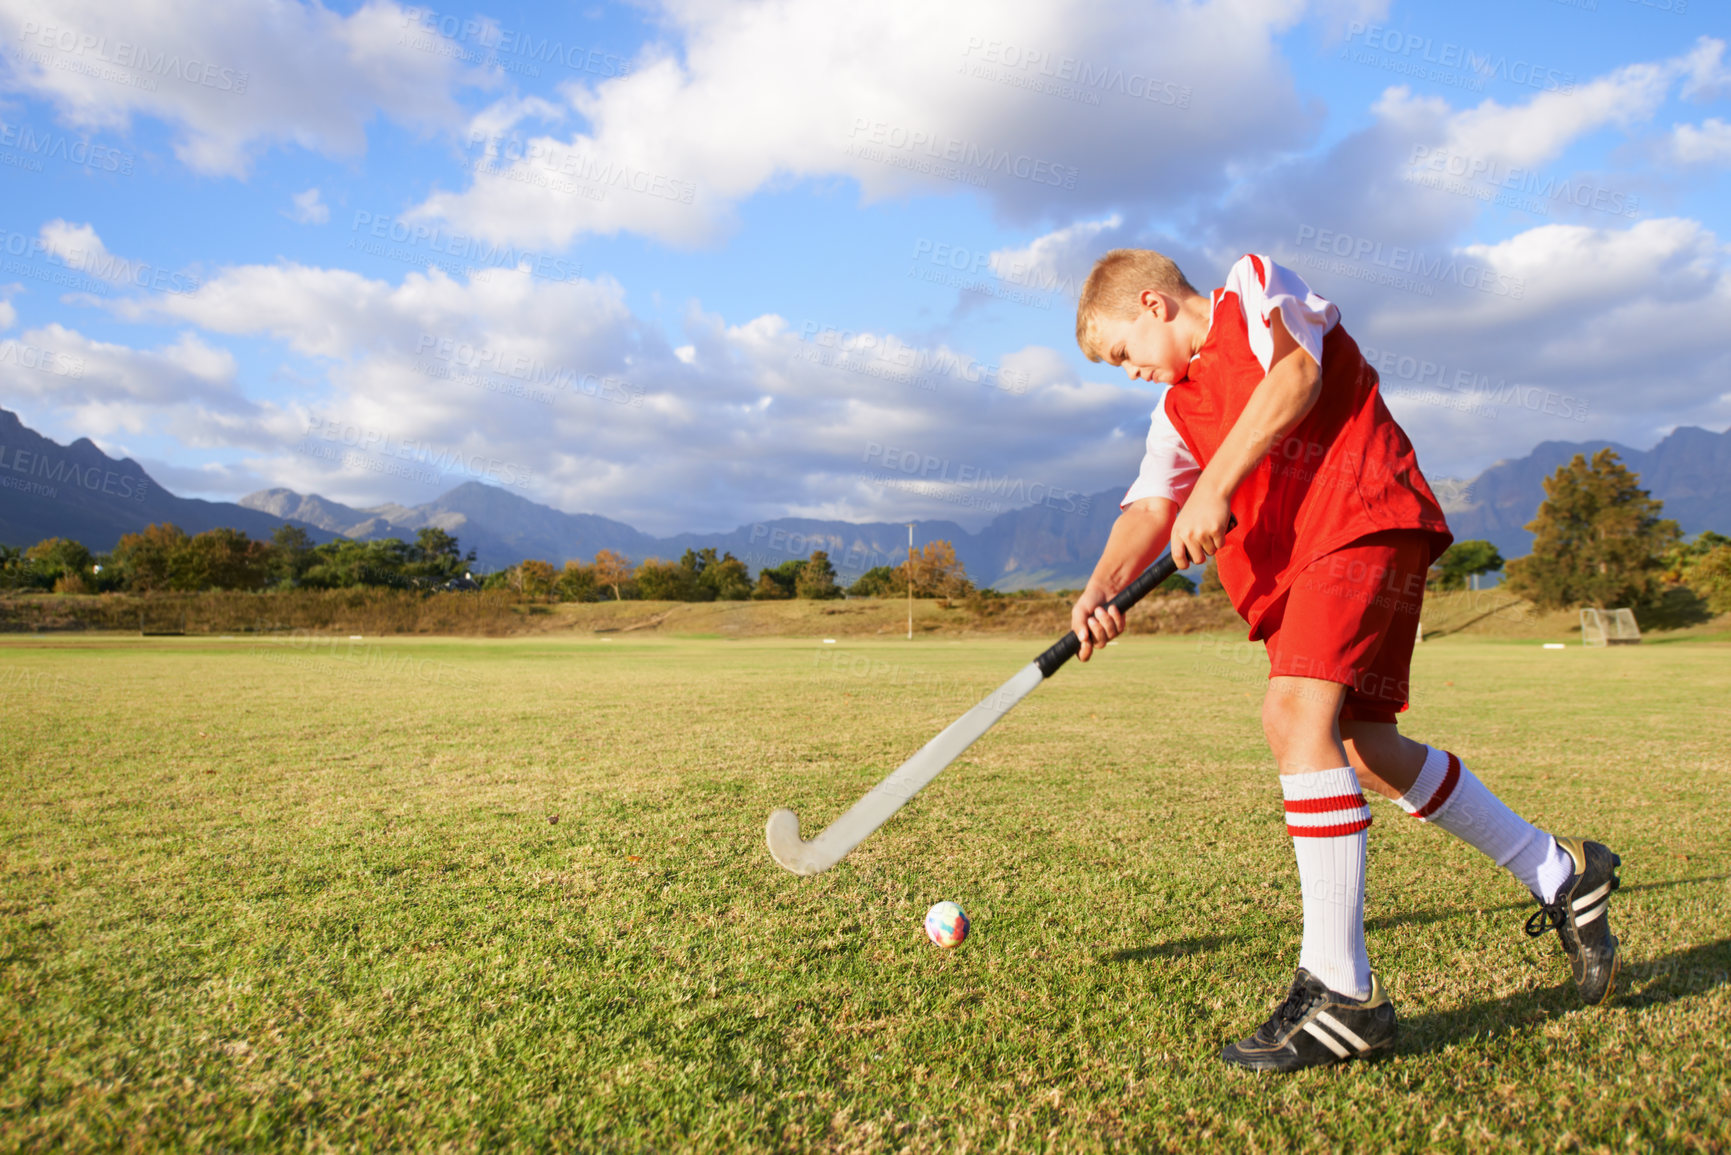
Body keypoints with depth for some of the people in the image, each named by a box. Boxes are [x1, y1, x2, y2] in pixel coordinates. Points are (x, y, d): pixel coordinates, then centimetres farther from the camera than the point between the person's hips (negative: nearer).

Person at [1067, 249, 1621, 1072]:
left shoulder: (1253, 283, 8)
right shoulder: (1178, 411, 23)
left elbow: (1295, 372, -11)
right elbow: (1149, 508, 8)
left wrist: (1214, 487, -17)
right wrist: (1102, 589, -10)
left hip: (1362, 513, -8)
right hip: (1295, 559, 8)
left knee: (1296, 711, -22)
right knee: (1362, 747, 5)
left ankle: (1341, 990, -18)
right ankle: (1560, 875, 26)